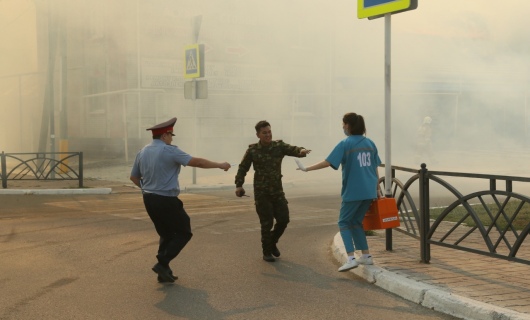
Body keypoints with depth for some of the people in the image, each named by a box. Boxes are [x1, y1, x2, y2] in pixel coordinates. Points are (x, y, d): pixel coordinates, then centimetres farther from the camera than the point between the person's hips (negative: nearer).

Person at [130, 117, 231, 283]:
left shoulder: (143, 152, 8)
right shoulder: (170, 151, -14)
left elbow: (134, 177, 15)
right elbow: (197, 162, -18)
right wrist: (220, 165, -9)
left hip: (149, 199, 8)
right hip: (166, 200, -8)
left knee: (166, 234, 20)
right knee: (184, 232, 7)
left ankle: (164, 272, 17)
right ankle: (162, 263, -4)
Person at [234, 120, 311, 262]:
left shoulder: (279, 146, -1)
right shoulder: (252, 150, -4)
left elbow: (292, 150, -17)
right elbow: (243, 168, 3)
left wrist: (301, 151, -39)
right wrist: (239, 185, -7)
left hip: (277, 191, 3)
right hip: (261, 193, -3)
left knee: (283, 219, -1)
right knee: (267, 223, -3)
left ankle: (272, 242, 27)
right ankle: (267, 252, 14)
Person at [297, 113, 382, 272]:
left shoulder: (345, 144, -8)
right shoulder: (370, 143, 8)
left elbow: (328, 162, -12)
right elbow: (375, 168, 12)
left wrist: (307, 169, -4)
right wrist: (377, 189, 19)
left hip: (353, 191, -6)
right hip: (369, 191, 6)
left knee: (344, 222, 6)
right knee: (356, 222, 20)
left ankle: (351, 258, -6)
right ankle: (366, 256, 19)